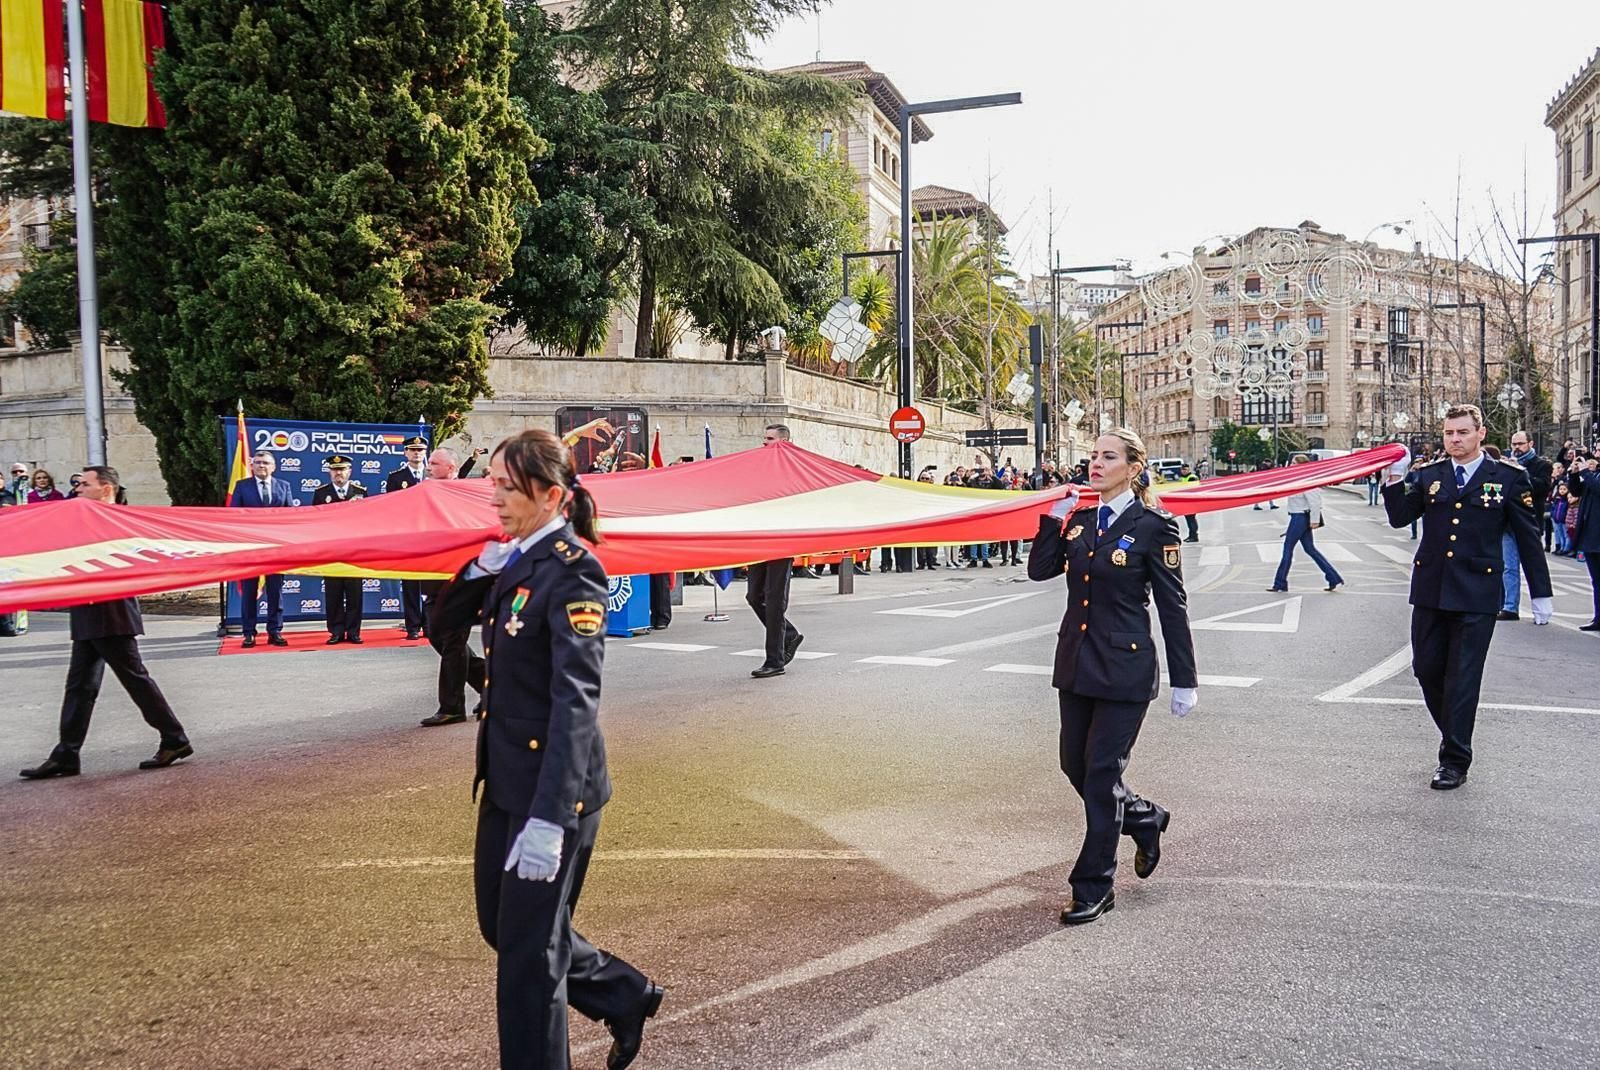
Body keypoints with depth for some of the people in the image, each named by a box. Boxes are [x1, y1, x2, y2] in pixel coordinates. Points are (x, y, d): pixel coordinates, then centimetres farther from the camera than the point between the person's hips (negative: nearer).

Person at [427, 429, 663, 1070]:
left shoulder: (571, 570, -18)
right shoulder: (514, 561, 7)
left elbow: (576, 700, -25)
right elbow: (443, 625, 14)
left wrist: (549, 819, -30)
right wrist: (480, 572, -5)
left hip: (553, 788, -9)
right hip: (506, 777, 9)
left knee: (528, 948, 4)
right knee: (500, 922, 21)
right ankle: (626, 996, 39)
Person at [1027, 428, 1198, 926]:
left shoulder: (1153, 526, -9)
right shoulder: (1079, 520, 9)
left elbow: (1172, 605, -7)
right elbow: (1039, 569, 4)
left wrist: (1184, 680, -7)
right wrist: (1054, 518, -5)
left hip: (1124, 668, -7)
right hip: (1076, 663, 7)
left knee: (1102, 774, -2)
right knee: (1076, 767, 13)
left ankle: (1094, 888, 12)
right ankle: (1146, 820, 40)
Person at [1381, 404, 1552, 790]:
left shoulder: (1509, 478, 0)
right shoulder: (1426, 476, 7)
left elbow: (1528, 537, 2)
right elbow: (1399, 518, 2)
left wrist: (1541, 594, 3)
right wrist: (1396, 479, -13)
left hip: (1477, 593, -3)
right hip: (1430, 589, 4)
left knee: (1462, 677, -1)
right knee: (1427, 669, 10)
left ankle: (1455, 761, 8)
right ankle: (1453, 737, 32)